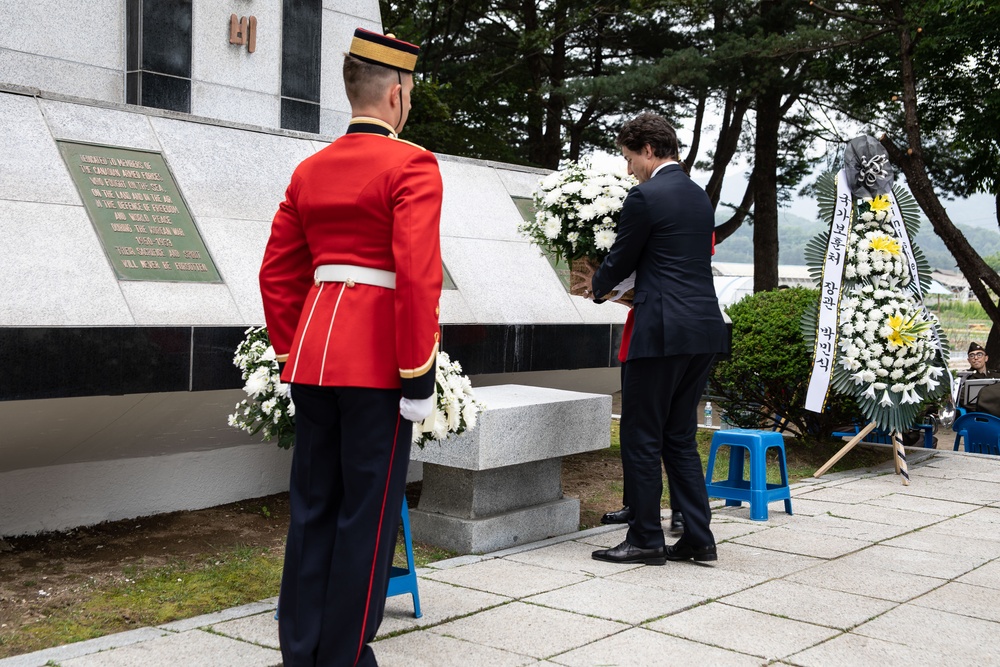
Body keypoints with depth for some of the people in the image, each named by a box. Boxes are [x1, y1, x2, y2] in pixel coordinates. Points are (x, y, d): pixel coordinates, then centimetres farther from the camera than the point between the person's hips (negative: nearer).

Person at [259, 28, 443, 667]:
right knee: (369, 511, 3)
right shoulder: (412, 165, -9)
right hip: (377, 362, -7)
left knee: (312, 506, 13)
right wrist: (419, 372, -15)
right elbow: (418, 273, -19)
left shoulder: (310, 170, 11)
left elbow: (277, 273, 14)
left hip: (315, 353, 7)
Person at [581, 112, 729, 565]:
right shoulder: (700, 197, 16)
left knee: (641, 438, 2)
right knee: (680, 438, 15)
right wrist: (617, 284, 27)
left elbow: (621, 260, -2)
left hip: (664, 332, -9)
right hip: (704, 329, 9)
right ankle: (698, 538, 16)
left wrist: (598, 287, 19)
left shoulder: (645, 197, -10)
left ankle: (645, 540, 8)